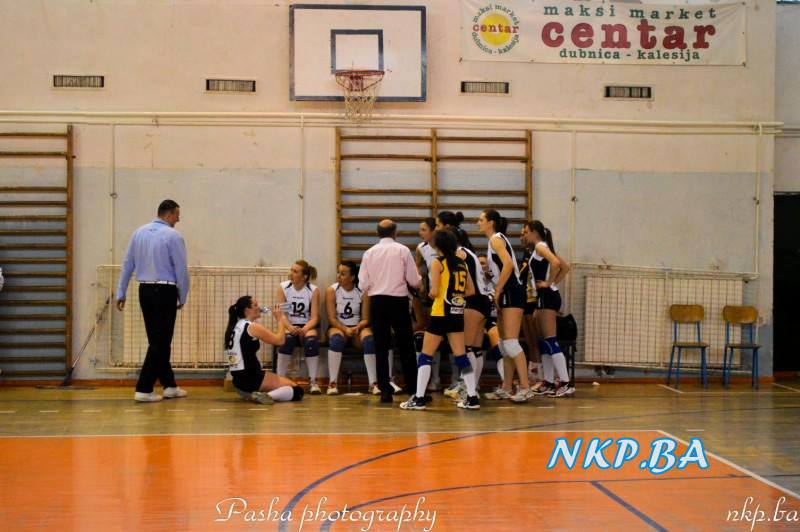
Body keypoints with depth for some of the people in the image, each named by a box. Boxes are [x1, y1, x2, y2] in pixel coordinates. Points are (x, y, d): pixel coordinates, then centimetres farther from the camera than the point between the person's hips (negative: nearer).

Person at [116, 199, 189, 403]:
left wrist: (121, 293, 13)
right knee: (161, 342, -1)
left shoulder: (139, 233, 8)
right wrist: (183, 298, 3)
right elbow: (181, 270, -9)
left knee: (157, 340, 14)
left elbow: (127, 264, 9)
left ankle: (169, 385, 21)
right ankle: (144, 389, -4)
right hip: (165, 292, -7)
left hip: (144, 291, 7)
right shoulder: (173, 236, -9)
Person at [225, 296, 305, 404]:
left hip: (238, 379, 9)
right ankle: (268, 396, -27)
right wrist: (280, 319, 6)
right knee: (297, 391, -7)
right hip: (251, 378, -9)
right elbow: (280, 340, -8)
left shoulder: (234, 327, 12)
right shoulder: (253, 327, -11)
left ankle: (249, 394, 4)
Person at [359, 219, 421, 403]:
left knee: (381, 348, 6)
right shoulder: (403, 250, -4)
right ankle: (413, 390, 6)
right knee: (406, 348, 5)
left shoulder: (369, 253, 2)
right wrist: (418, 281, 20)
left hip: (377, 301, 2)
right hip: (398, 300, -2)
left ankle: (385, 391, 4)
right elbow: (414, 281, -3)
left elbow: (363, 284, 3)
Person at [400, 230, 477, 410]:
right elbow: (471, 290, 11)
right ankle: (472, 398, 6)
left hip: (441, 314, -6)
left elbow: (434, 291, -15)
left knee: (425, 356, 2)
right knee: (460, 356, 9)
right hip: (458, 313, 6)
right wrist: (456, 295, 12)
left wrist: (430, 294, 6)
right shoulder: (462, 263, 10)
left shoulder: (438, 263, -9)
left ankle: (419, 398, -2)